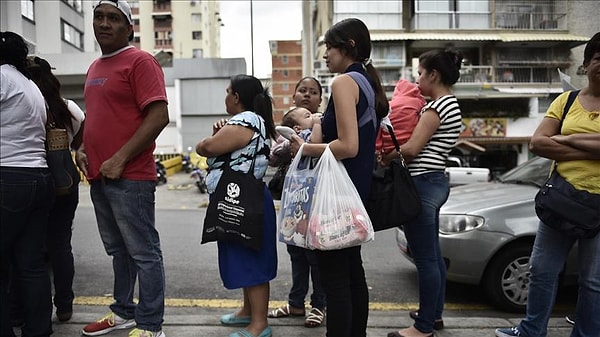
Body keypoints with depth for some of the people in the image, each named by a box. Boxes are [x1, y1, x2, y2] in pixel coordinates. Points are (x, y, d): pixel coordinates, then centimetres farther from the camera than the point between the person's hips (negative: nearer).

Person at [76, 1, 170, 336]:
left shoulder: (140, 61, -8)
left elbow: (159, 116, -17)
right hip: (98, 176, 9)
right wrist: (82, 147, 10)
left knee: (143, 252, -1)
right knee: (118, 250, 18)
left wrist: (119, 160, -19)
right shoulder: (95, 67, 18)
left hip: (130, 178, -9)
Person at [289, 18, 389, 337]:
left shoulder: (344, 82, -14)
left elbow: (348, 146, -23)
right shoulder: (370, 82, 13)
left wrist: (305, 148, -11)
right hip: (360, 188, 10)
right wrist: (321, 126, 13)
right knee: (351, 268, 18)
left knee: (333, 274, -2)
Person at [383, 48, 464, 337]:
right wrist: (394, 152, 5)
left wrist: (385, 156, -3)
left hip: (422, 184, -11)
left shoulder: (437, 107, -14)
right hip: (435, 181, 11)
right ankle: (434, 313, 32)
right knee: (433, 255, 18)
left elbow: (411, 148, -19)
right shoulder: (451, 105, 16)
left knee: (425, 259, -2)